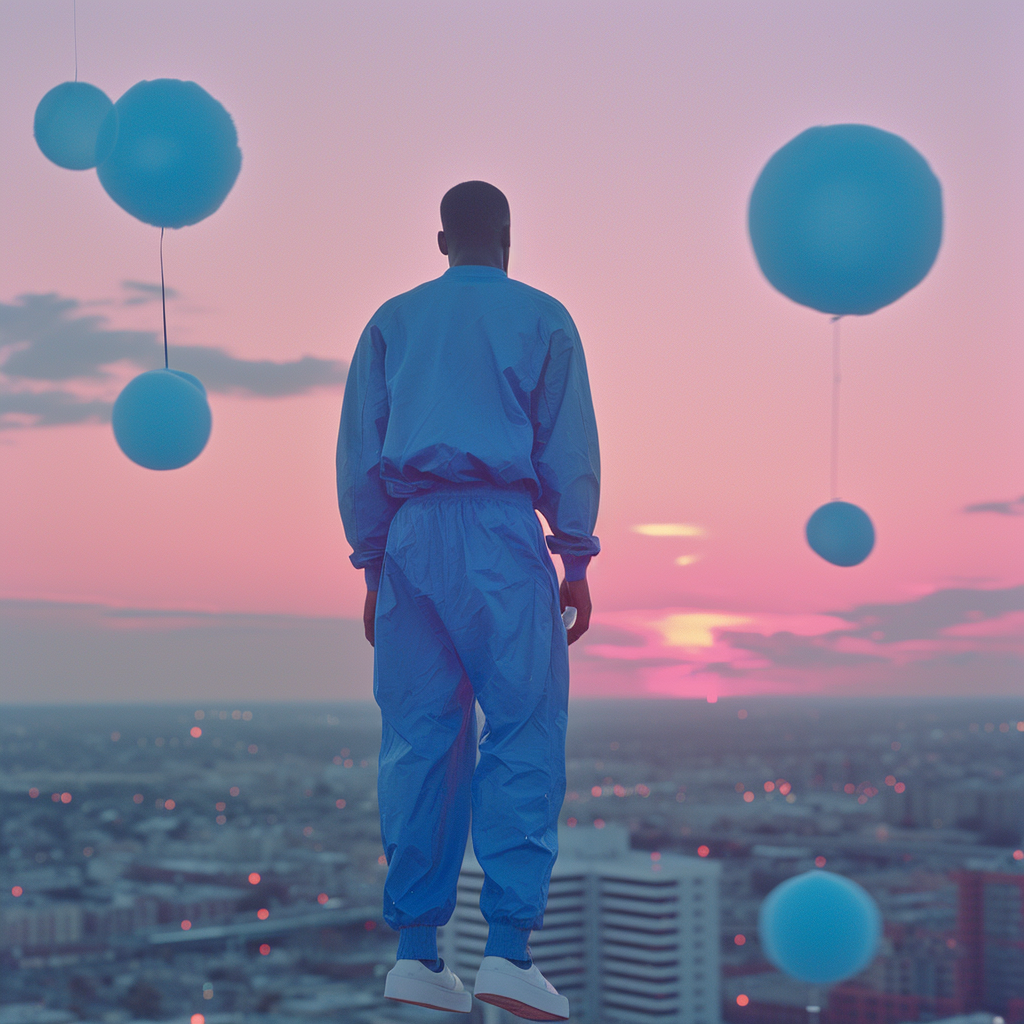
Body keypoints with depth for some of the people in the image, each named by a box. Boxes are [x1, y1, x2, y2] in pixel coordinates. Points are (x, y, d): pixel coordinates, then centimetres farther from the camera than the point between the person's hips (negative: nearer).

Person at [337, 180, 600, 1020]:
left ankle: (416, 950, 4)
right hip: (502, 533, -3)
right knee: (525, 732, -4)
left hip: (410, 537, 4)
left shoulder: (392, 321, 15)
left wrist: (372, 565, 16)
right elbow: (570, 446, 3)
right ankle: (509, 949, -12)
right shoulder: (541, 318, 8)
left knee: (419, 737, 5)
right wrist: (577, 560, 7)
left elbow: (358, 449, 13)